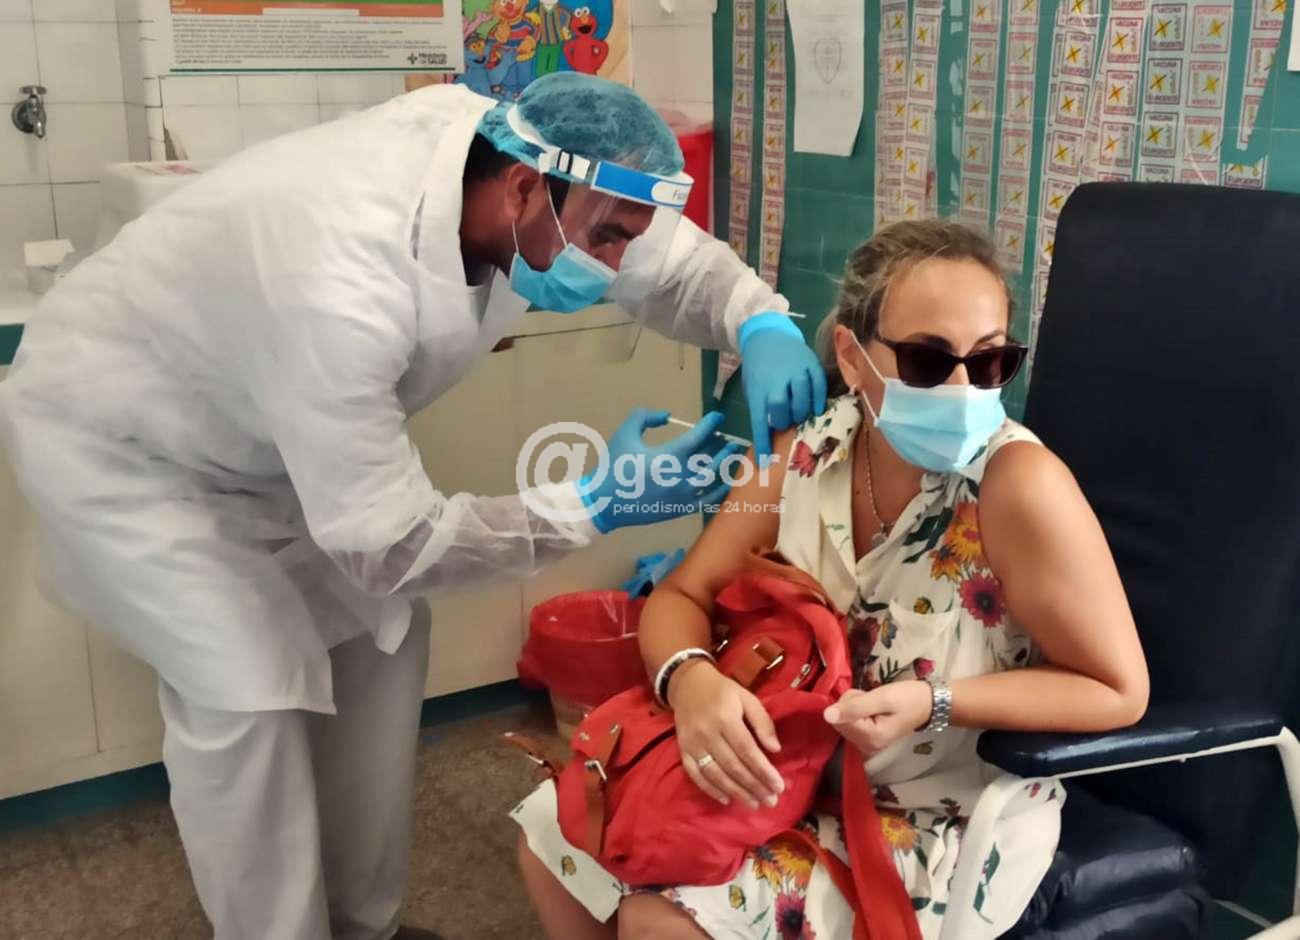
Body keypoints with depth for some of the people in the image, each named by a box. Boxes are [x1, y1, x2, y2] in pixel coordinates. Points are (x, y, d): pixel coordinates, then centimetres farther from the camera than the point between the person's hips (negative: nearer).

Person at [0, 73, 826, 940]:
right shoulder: (342, 285, -43)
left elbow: (676, 258, -4)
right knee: (247, 696, -16)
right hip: (119, 434, -7)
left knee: (380, 641, 6)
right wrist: (596, 507, -29)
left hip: (260, 433, 8)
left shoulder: (514, 152, -20)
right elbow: (385, 541, -33)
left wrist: (766, 325, -25)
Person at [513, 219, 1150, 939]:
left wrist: (934, 706, -28)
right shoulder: (808, 457, -11)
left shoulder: (1019, 484, -27)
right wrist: (692, 680, -26)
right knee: (556, 828, 2)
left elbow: (1119, 691, -17)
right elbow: (680, 596, -3)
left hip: (947, 829, -5)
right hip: (800, 777, 5)